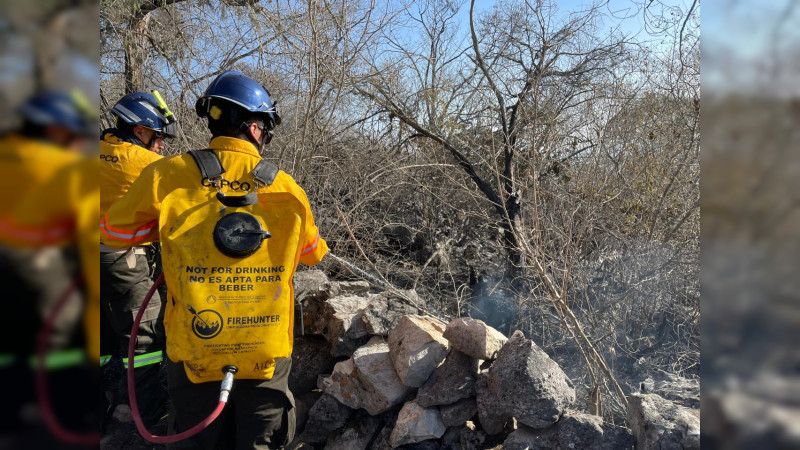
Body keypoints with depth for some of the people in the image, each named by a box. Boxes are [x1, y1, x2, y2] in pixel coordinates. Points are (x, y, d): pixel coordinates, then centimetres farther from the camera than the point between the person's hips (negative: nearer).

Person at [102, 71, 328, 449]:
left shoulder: (167, 175, -11)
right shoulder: (286, 188, -7)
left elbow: (115, 231, 5)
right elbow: (313, 255, 9)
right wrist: (321, 247, 32)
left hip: (194, 355, 0)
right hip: (268, 355, 0)